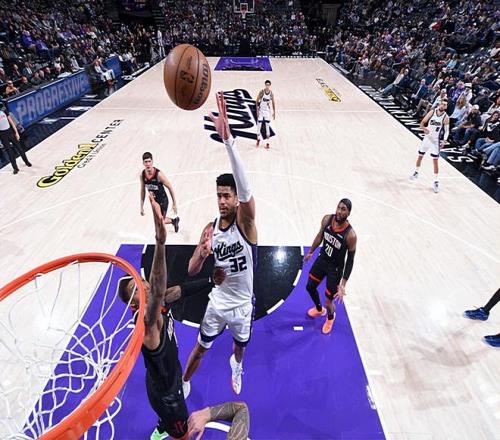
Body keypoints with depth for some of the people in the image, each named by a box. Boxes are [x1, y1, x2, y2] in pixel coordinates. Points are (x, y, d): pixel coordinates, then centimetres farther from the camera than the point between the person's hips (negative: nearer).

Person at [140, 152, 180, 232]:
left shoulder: (158, 174, -26)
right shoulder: (142, 174, -10)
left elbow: (170, 187, -17)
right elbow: (143, 190, 4)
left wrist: (174, 203, -13)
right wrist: (142, 206, 6)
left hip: (163, 201, -6)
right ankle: (174, 220, 49)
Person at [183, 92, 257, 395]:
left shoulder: (246, 222, -24)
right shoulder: (210, 228, -12)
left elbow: (244, 187, -45)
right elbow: (192, 271, -6)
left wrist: (227, 138, -57)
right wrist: (202, 255, -31)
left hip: (242, 306, -1)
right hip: (217, 303, 2)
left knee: (240, 347, 28)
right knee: (200, 348, 21)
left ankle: (236, 366, 65)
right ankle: (183, 385, 52)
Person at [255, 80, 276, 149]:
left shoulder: (271, 93, -4)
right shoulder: (261, 92, -11)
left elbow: (273, 102, 6)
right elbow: (257, 101, -6)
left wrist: (274, 112, 5)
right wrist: (257, 110, -13)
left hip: (267, 112, 1)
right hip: (261, 111, -1)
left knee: (267, 127, 0)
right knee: (259, 126, 2)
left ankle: (267, 143, 5)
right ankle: (258, 139, 25)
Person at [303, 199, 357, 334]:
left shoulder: (350, 235, -29)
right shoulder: (327, 219, -16)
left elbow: (350, 261, -20)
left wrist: (343, 285, -22)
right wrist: (311, 252, 17)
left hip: (335, 268, -5)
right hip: (322, 259, 5)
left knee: (329, 302, 3)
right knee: (310, 287, 22)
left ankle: (330, 317, 43)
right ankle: (319, 309, 54)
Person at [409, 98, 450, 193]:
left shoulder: (446, 117, -10)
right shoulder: (432, 112, -5)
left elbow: (447, 131, -5)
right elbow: (422, 123, -2)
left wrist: (443, 141, -21)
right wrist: (424, 128, -25)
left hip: (435, 140, -3)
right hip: (427, 138, 3)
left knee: (435, 161, -5)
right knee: (420, 156, 15)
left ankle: (435, 182, 0)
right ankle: (416, 173, 40)